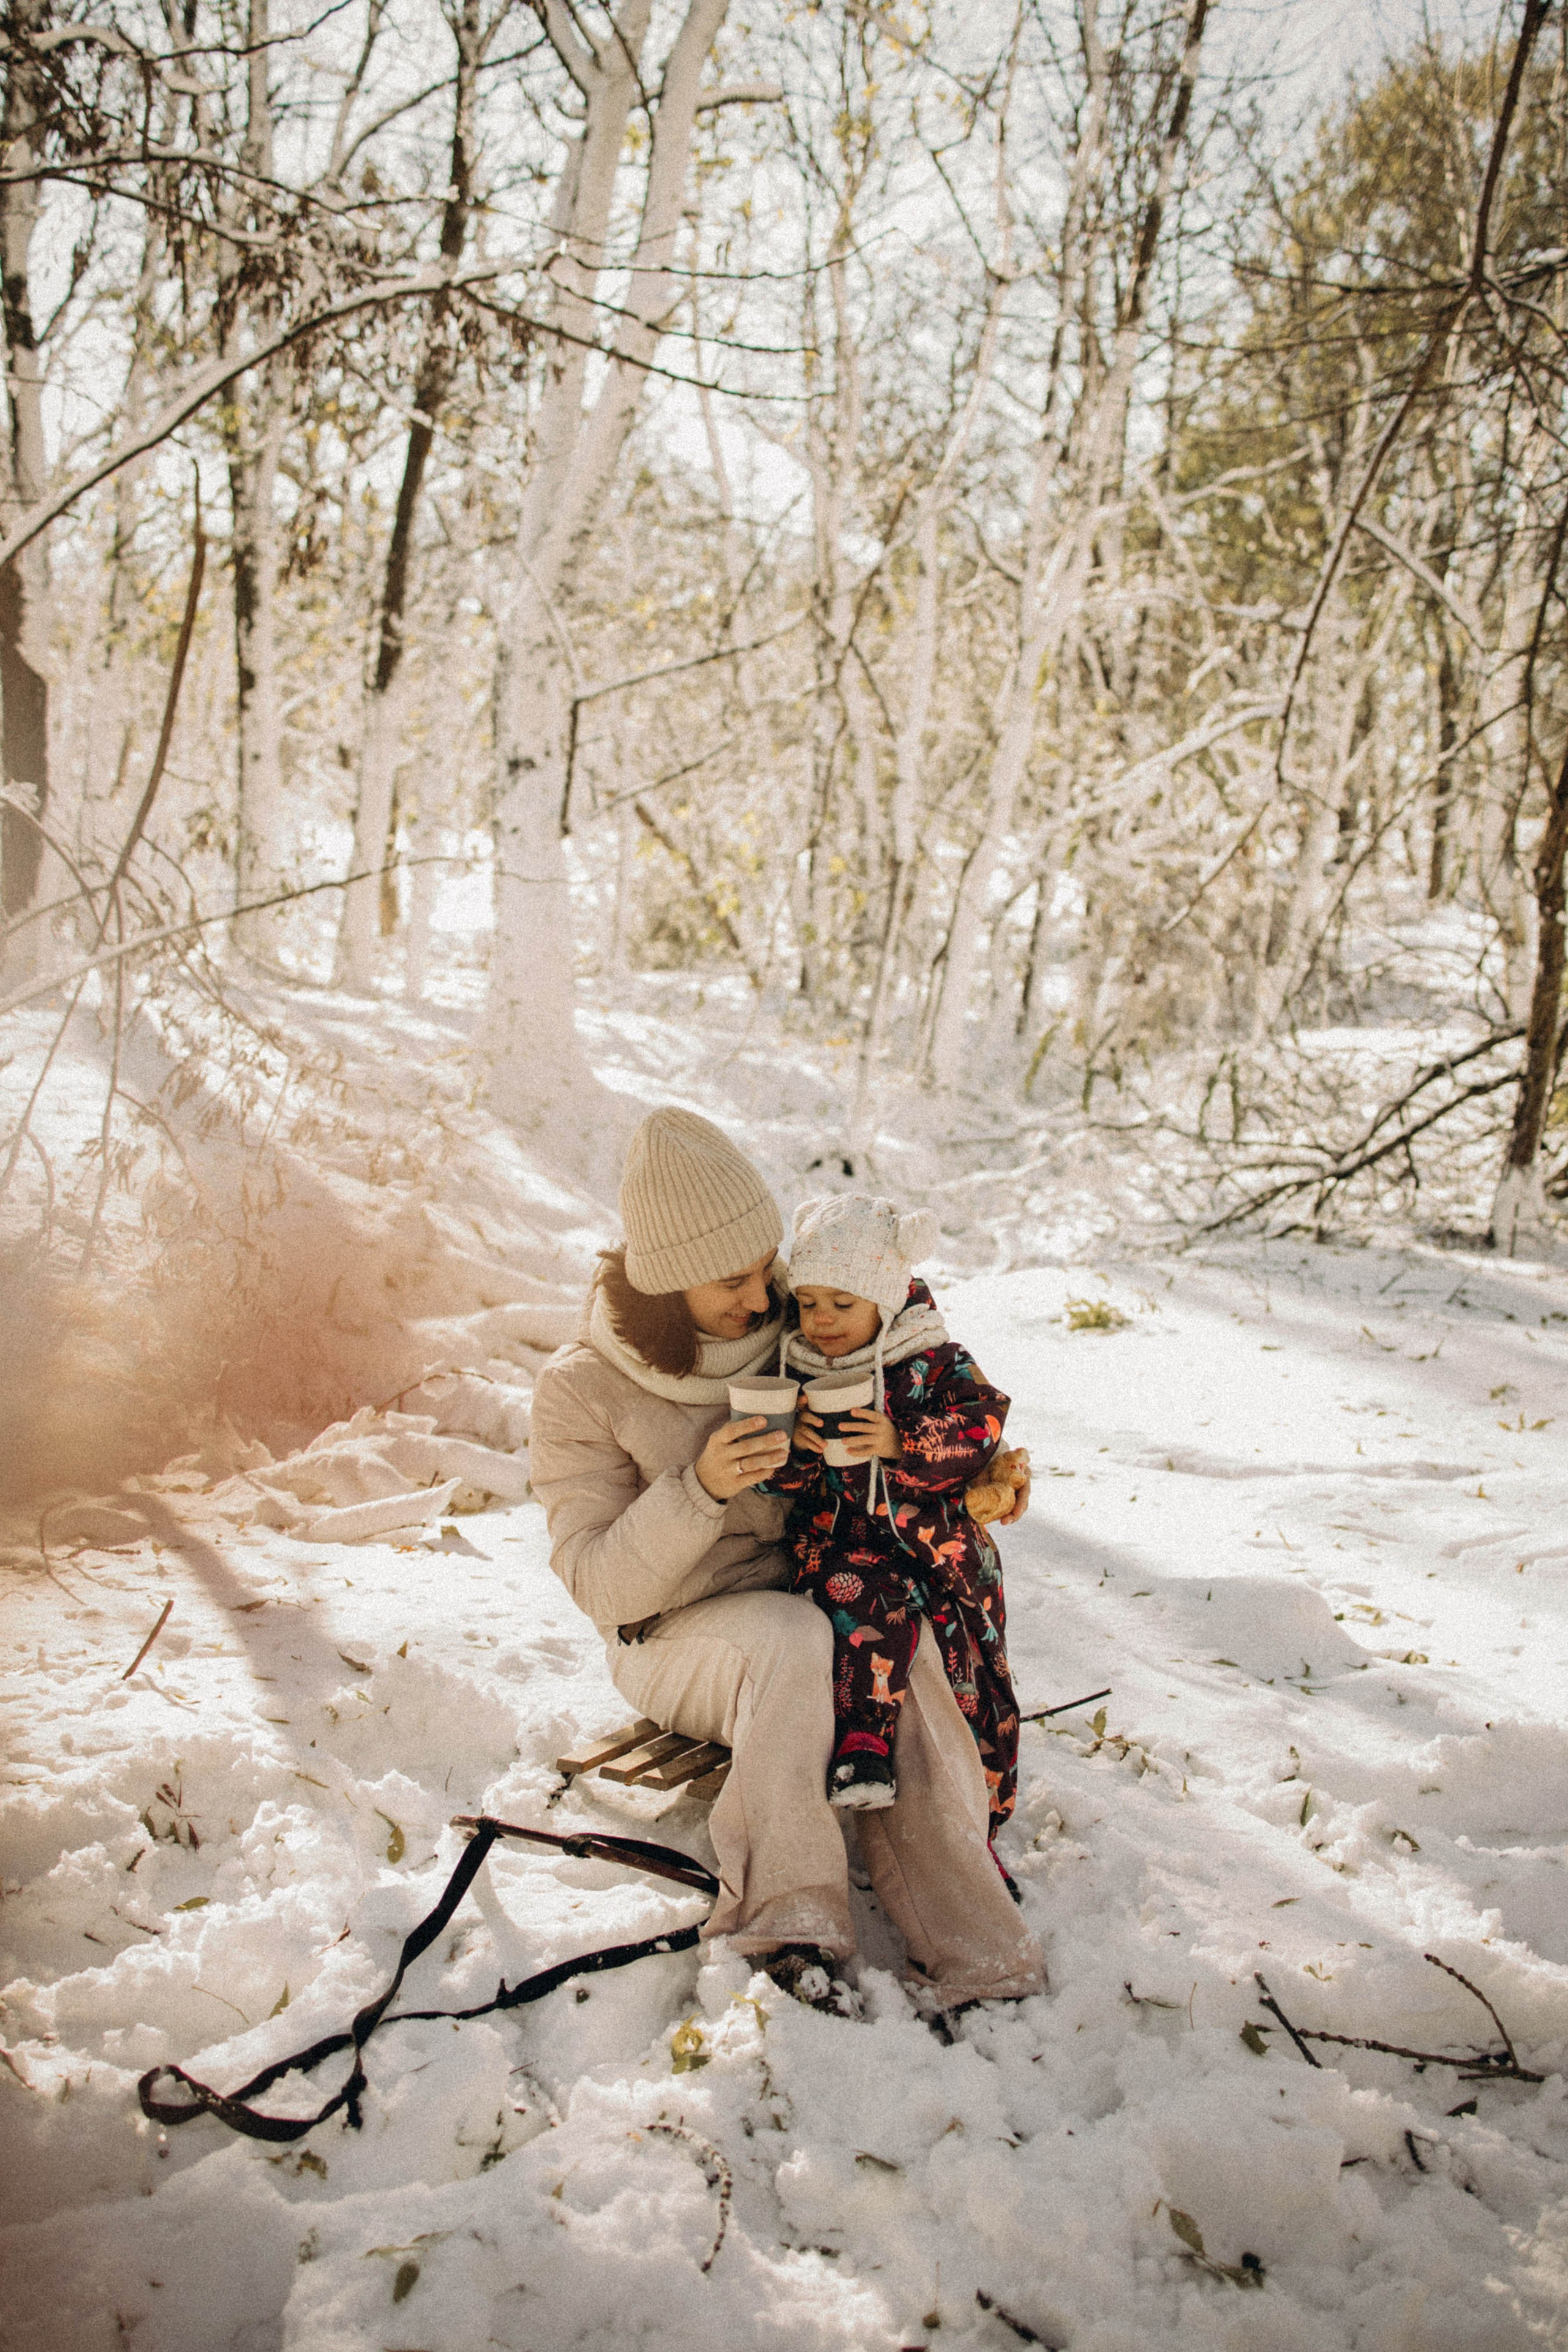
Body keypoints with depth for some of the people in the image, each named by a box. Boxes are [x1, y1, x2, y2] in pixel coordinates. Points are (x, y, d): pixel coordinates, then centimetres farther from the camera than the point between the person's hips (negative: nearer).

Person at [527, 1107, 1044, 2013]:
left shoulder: (786, 1327, -4)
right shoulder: (580, 1392, -14)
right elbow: (601, 1584, -17)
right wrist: (701, 1488, -33)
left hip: (819, 1593, 3)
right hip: (681, 1637, -3)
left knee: (901, 1678, -30)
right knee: (789, 1636, -37)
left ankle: (972, 1955, -31)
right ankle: (793, 1916, -32)